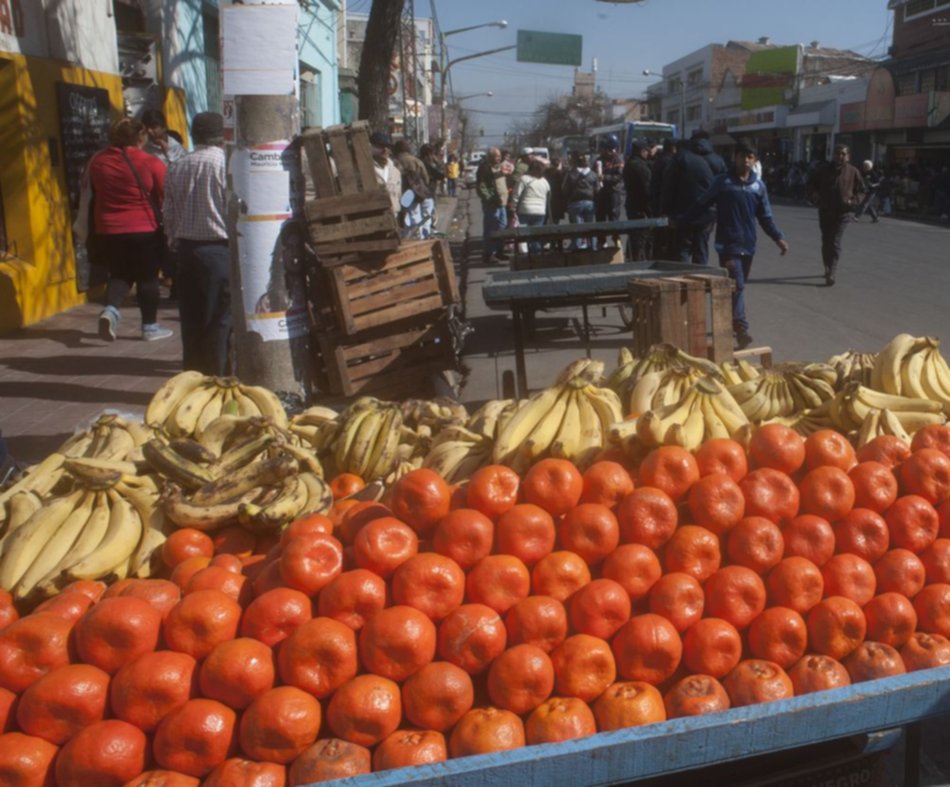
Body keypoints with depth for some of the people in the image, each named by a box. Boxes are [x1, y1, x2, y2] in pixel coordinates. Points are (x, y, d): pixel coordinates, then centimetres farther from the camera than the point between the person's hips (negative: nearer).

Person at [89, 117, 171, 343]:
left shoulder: (97, 161, 3)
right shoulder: (150, 163, -12)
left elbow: (94, 193, 15)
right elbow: (166, 197, -5)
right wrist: (165, 222, 10)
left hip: (108, 230, 4)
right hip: (145, 229, -4)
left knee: (119, 274, 18)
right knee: (148, 277, 8)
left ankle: (110, 310, -7)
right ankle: (150, 326, 13)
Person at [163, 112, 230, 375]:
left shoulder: (177, 167, 8)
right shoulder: (226, 164, -9)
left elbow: (169, 213, 11)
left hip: (186, 248, 6)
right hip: (219, 248, -5)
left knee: (191, 319, 12)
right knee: (220, 320, 0)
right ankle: (217, 379, 2)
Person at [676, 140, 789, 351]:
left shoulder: (759, 185, 9)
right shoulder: (722, 181, -2)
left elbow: (765, 217, 13)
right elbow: (701, 205, 3)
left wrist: (778, 238, 4)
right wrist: (679, 221, 1)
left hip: (748, 244, 5)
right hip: (728, 243, -5)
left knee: (739, 285, 12)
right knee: (736, 286, -14)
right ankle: (741, 330, -20)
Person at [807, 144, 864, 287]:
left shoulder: (853, 172, 1)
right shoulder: (824, 169, 2)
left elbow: (860, 191, 10)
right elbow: (812, 183, 13)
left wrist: (853, 201, -9)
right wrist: (815, 196, -4)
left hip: (842, 212, -2)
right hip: (825, 211, 2)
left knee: (835, 242, -12)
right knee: (826, 241, 10)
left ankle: (831, 273, -14)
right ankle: (828, 268, 27)